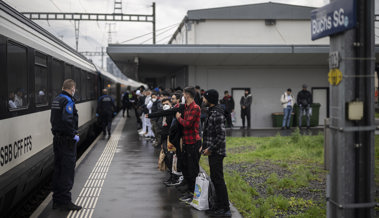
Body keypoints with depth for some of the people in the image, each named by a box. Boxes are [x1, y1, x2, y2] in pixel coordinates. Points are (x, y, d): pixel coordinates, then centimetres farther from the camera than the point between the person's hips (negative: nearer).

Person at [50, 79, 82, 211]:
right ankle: (65, 201, 0)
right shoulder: (68, 101, -15)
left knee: (58, 169, 13)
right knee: (68, 169, -3)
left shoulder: (56, 100, 13)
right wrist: (74, 135, -16)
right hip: (67, 140, -9)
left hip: (57, 138, 9)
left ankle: (57, 200, 20)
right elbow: (67, 120, -25)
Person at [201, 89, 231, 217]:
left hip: (216, 153, -10)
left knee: (218, 180, -5)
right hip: (212, 152, 10)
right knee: (214, 179, 15)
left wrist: (211, 148, -19)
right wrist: (204, 146, 16)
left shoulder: (217, 114, -19)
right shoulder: (211, 112, 13)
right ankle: (219, 206, 24)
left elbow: (221, 135, -23)